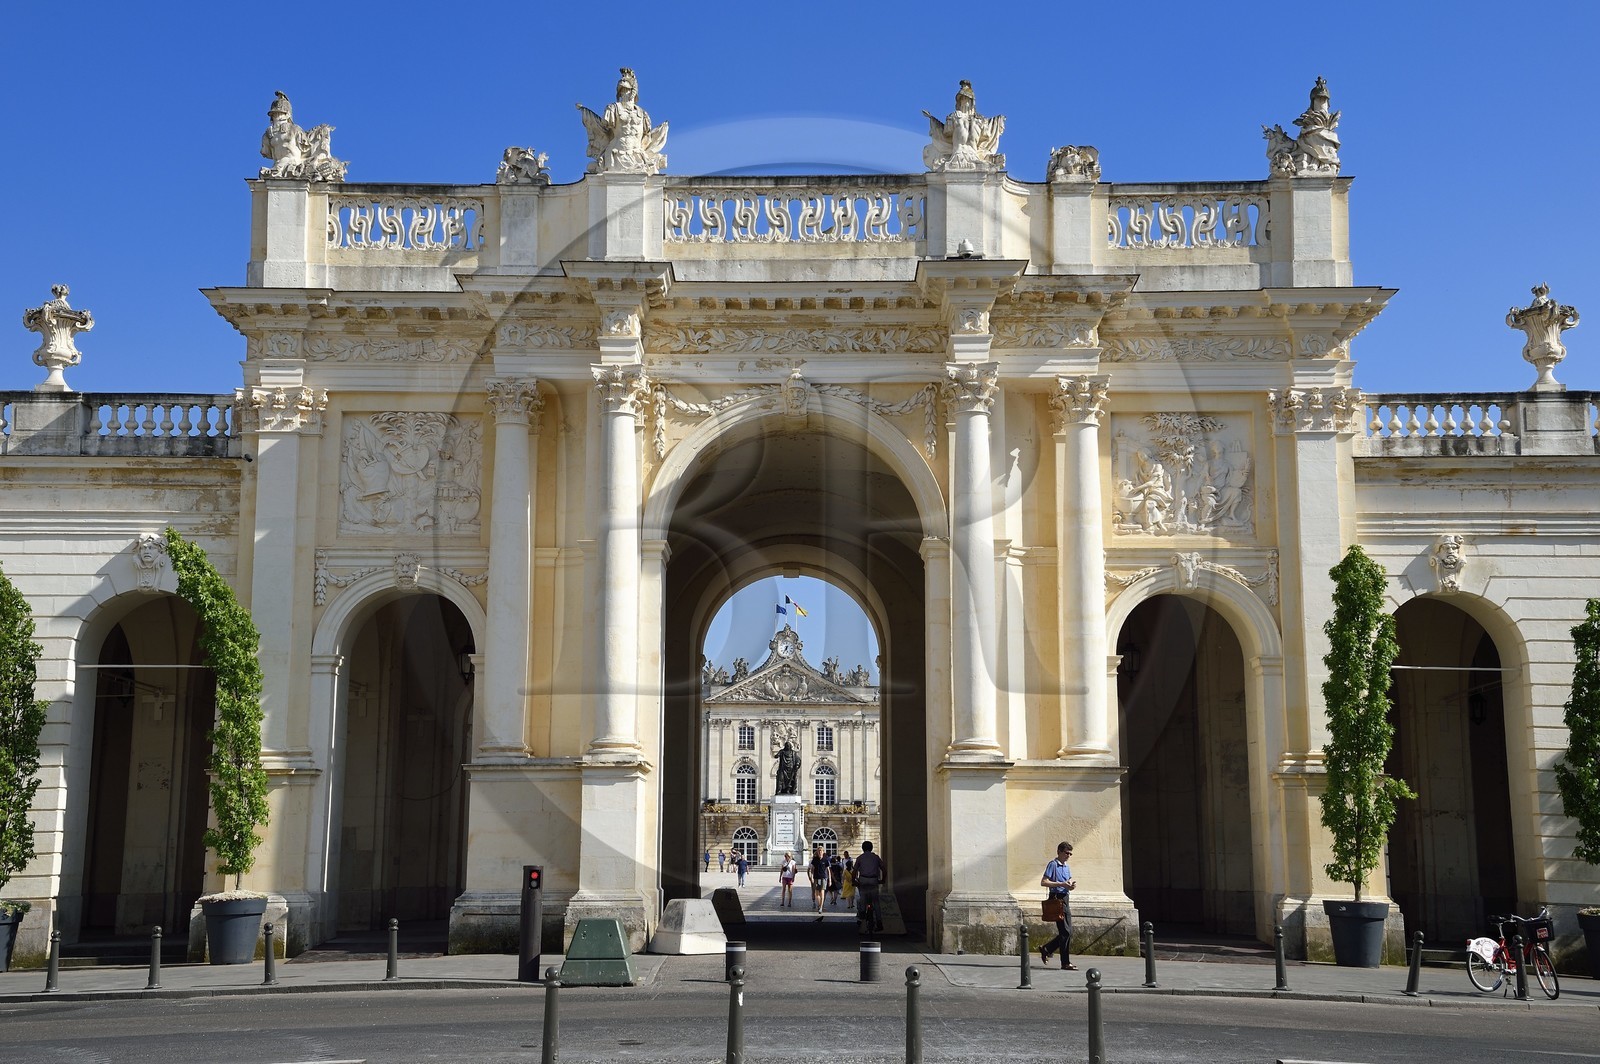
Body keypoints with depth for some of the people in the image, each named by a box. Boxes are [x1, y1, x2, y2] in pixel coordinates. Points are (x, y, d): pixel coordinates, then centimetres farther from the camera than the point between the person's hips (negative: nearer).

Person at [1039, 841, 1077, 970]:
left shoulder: (1066, 867, 19)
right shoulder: (1053, 865, -7)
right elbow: (1043, 882, -14)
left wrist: (1071, 885, 2)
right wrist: (1061, 884, -20)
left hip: (1065, 899, 9)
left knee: (1068, 932, 10)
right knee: (1065, 932, -10)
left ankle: (1045, 949, 25)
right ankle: (1065, 963, -6)